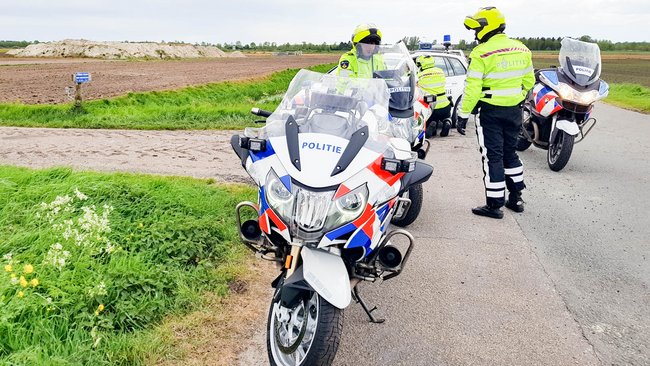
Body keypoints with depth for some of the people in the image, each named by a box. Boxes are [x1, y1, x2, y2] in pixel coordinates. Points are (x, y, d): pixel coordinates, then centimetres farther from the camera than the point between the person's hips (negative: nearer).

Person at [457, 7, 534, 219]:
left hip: (490, 111, -6)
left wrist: (463, 114, -15)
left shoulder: (481, 53, -15)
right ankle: (516, 198, 26)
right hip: (514, 111, 7)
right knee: (509, 152, 19)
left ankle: (494, 205, 4)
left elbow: (473, 88, -19)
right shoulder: (522, 50, 7)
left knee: (492, 156, 0)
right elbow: (529, 81, 12)